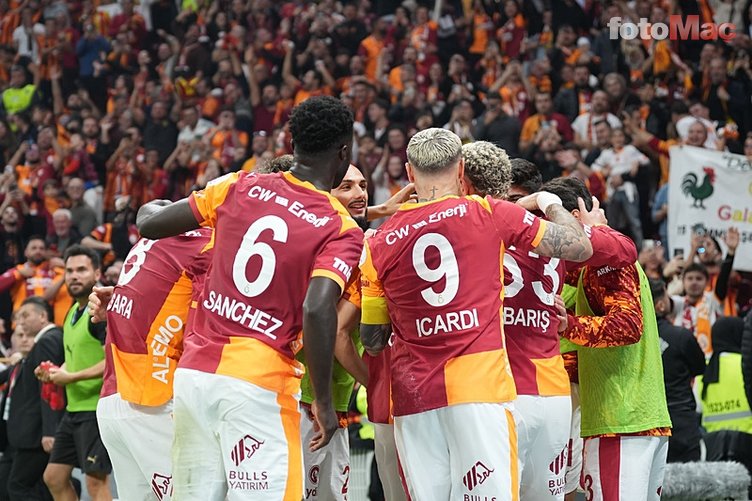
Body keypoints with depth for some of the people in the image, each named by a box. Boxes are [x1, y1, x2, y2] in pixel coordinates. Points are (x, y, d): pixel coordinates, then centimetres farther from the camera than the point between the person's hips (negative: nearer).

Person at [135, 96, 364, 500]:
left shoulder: (239, 188, 7)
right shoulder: (342, 231, -4)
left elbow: (150, 224, 13)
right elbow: (317, 310, -19)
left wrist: (153, 208, 37)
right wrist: (324, 401, -11)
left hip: (194, 374, 5)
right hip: (258, 386, -5)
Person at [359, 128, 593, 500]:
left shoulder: (379, 244, 7)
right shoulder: (490, 214, 0)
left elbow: (372, 341, 12)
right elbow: (579, 247, 7)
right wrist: (550, 204, 25)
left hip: (412, 393, 3)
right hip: (480, 384, -3)